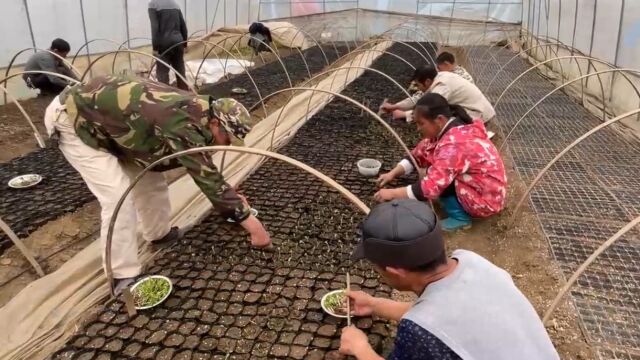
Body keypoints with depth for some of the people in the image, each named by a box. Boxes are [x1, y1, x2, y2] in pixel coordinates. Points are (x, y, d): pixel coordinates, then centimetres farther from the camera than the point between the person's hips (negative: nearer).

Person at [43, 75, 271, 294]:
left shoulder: (194, 111, -4)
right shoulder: (182, 124, -34)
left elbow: (204, 168, 13)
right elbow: (205, 176, -34)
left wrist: (232, 196, 19)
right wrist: (250, 221, -29)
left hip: (102, 115, 9)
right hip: (70, 117, -9)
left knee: (148, 176, 12)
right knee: (118, 196, -16)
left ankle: (160, 235, 31)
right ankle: (124, 278, -4)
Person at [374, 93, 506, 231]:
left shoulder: (454, 144, -30)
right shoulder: (448, 128, -1)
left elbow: (432, 186, -33)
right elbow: (419, 154, 5)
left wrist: (393, 193, -25)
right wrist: (392, 173, -5)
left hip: (486, 200, -9)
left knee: (436, 177, -16)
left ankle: (460, 217, -1)